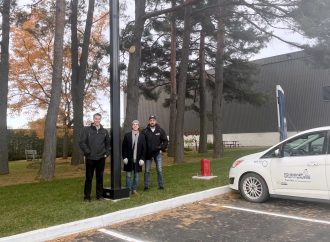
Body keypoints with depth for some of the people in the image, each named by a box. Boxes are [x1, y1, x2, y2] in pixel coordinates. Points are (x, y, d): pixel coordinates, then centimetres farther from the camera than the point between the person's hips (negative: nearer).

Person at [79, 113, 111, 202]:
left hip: (101, 158, 3)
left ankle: (99, 195, 19)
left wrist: (107, 153, 4)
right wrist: (88, 152, -10)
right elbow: (81, 142, -6)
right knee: (89, 178, 4)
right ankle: (87, 196, 13)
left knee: (100, 177, 9)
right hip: (90, 158, -3)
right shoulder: (87, 129, -1)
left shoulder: (104, 131, 9)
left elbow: (108, 144, 15)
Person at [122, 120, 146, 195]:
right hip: (129, 160, -1)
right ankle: (129, 190, 16)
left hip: (138, 160, 1)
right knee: (128, 175, 5)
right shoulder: (127, 135, 1)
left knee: (136, 175, 9)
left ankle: (134, 189, 21)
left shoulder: (142, 136, 3)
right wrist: (124, 157, -6)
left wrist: (142, 159, -4)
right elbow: (123, 147, 1)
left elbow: (144, 148, 3)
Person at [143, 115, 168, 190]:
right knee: (147, 171, 6)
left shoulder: (160, 130, 0)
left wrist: (162, 148, -6)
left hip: (158, 153, 1)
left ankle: (161, 185, 14)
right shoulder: (145, 131, -4)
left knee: (159, 170, 3)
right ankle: (146, 186, 15)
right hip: (148, 154, 0)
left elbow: (165, 141, 5)